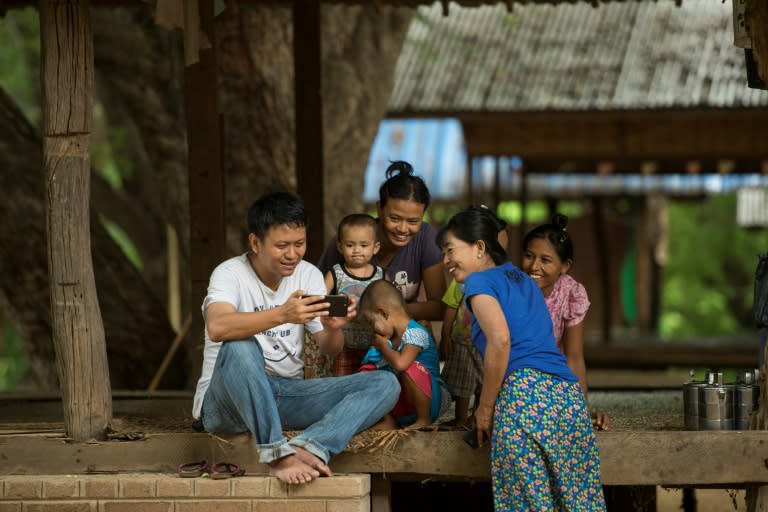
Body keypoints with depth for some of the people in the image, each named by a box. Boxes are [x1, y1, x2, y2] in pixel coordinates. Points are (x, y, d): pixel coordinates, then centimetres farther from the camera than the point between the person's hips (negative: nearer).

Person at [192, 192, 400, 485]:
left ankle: (307, 448, -34)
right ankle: (278, 455, -37)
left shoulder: (309, 275, 6)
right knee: (240, 347, -39)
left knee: (386, 385, -13)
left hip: (287, 395, 6)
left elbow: (331, 349, 6)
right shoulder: (231, 274, -12)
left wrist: (333, 328, -18)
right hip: (229, 398, -6)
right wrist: (282, 315, -45)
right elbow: (217, 327, -33)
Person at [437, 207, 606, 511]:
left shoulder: (479, 281, 5)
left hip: (525, 392, -8)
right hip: (569, 394, 8)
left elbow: (500, 339, -11)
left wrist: (485, 408, -5)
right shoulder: (521, 279, 28)